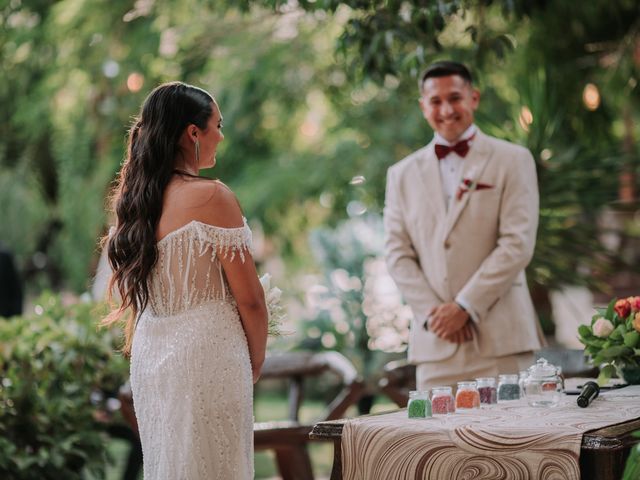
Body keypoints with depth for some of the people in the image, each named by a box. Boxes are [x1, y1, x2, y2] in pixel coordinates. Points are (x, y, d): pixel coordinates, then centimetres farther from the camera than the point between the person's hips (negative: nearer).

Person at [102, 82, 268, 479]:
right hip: (207, 354, -7)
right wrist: (257, 359, 3)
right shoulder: (212, 196, -14)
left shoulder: (136, 196, 6)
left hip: (150, 356, 7)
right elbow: (249, 298, -12)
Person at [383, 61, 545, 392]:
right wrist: (431, 311, -7)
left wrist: (465, 306, -10)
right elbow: (397, 253, 9)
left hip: (500, 339, -2)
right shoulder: (402, 174, 15)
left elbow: (517, 244, -4)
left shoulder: (513, 160, 6)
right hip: (435, 342, 2)